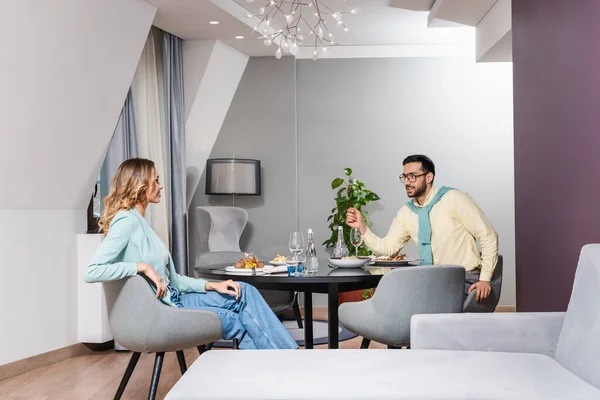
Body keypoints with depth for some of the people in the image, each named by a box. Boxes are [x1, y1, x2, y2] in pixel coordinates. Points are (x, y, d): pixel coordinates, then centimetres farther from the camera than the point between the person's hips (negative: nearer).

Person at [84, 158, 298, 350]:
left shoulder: (140, 221, 14)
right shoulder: (126, 221, -14)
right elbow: (92, 272, -24)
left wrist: (212, 285, 4)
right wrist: (143, 267, -23)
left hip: (171, 301, 9)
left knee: (245, 292, 2)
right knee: (240, 323, -8)